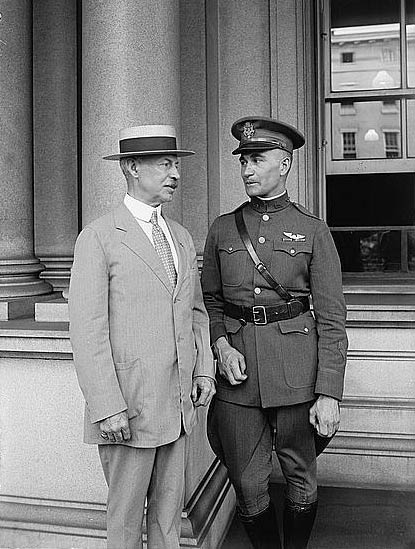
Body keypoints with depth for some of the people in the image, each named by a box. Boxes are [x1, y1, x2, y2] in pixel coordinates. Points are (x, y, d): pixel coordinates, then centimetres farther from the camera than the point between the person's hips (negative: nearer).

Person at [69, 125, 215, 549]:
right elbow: (87, 331, -13)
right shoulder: (98, 238, -9)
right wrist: (107, 407, -17)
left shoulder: (181, 238, 12)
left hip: (177, 402, 6)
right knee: (126, 513, 10)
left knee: (169, 506, 17)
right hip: (127, 406, -6)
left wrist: (204, 370, 7)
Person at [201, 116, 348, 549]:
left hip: (296, 370, -1)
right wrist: (221, 344, -6)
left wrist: (329, 394, -9)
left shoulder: (313, 231, -1)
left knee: (301, 481, 13)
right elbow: (209, 300, 14)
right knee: (248, 487, 8)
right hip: (237, 370, 2)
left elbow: (331, 319, -3)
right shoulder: (222, 229, 7)